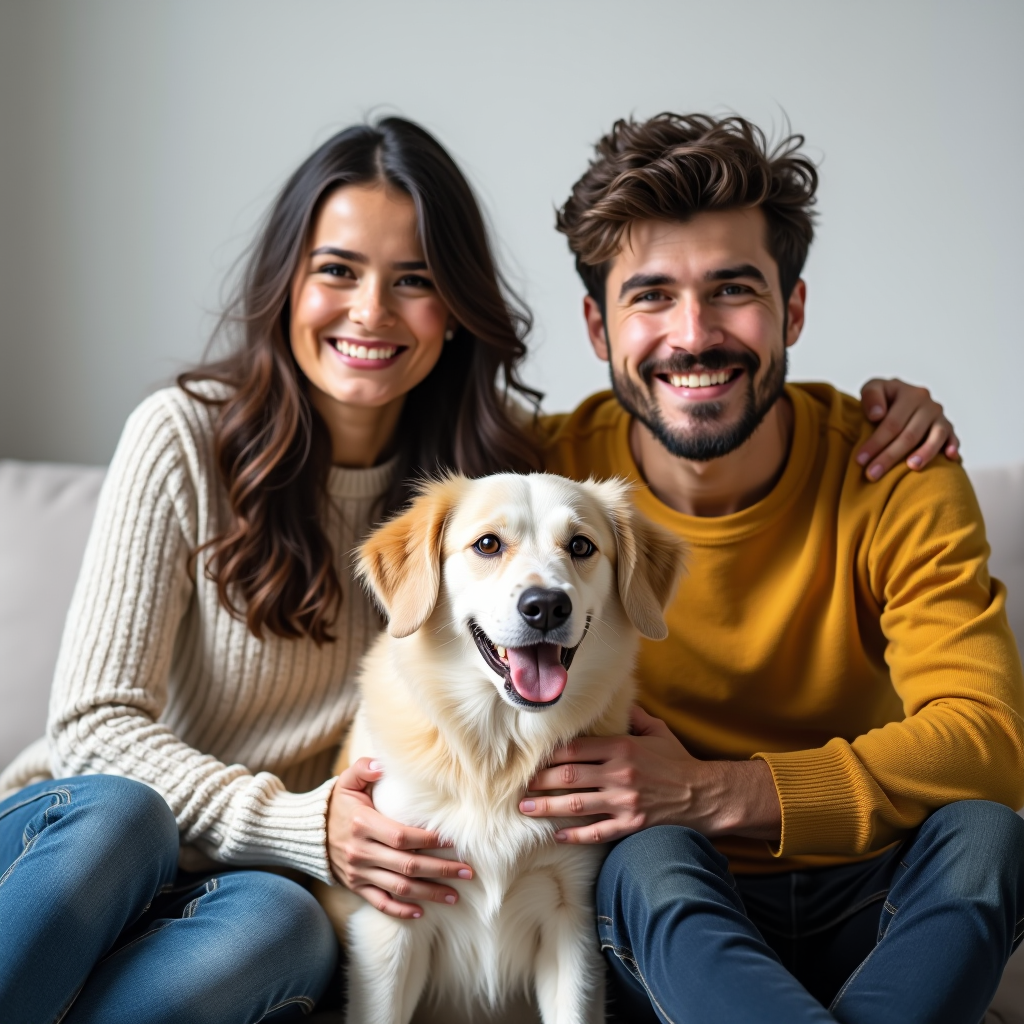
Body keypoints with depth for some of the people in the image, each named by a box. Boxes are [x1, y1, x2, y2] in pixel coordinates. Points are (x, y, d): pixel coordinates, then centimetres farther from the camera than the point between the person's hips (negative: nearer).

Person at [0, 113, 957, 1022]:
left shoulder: (488, 457, -1)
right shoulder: (185, 436, -10)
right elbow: (95, 719, -12)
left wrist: (870, 403, -6)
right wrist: (300, 827, -25)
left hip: (254, 888, 2)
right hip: (83, 826, -1)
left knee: (280, 926, -34)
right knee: (112, 815, -37)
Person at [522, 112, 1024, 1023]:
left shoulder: (896, 479, -9)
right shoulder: (553, 471, -9)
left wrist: (713, 791, -29)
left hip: (875, 907, 2)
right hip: (667, 917, -1)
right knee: (649, 858, -34)